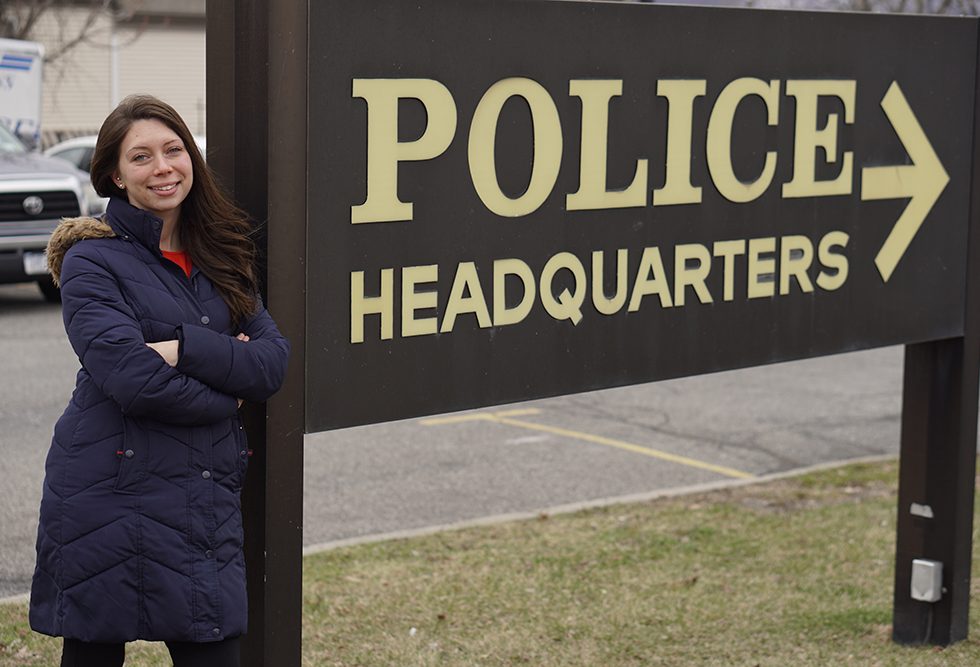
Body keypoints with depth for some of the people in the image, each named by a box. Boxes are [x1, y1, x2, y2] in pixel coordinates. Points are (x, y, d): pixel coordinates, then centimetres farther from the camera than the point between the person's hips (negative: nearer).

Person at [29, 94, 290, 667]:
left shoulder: (220, 258, 13)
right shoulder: (92, 260, -5)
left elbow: (273, 362, 1)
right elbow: (133, 379, -18)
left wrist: (185, 348, -14)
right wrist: (226, 396, -5)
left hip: (207, 500, 5)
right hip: (110, 495, -5)